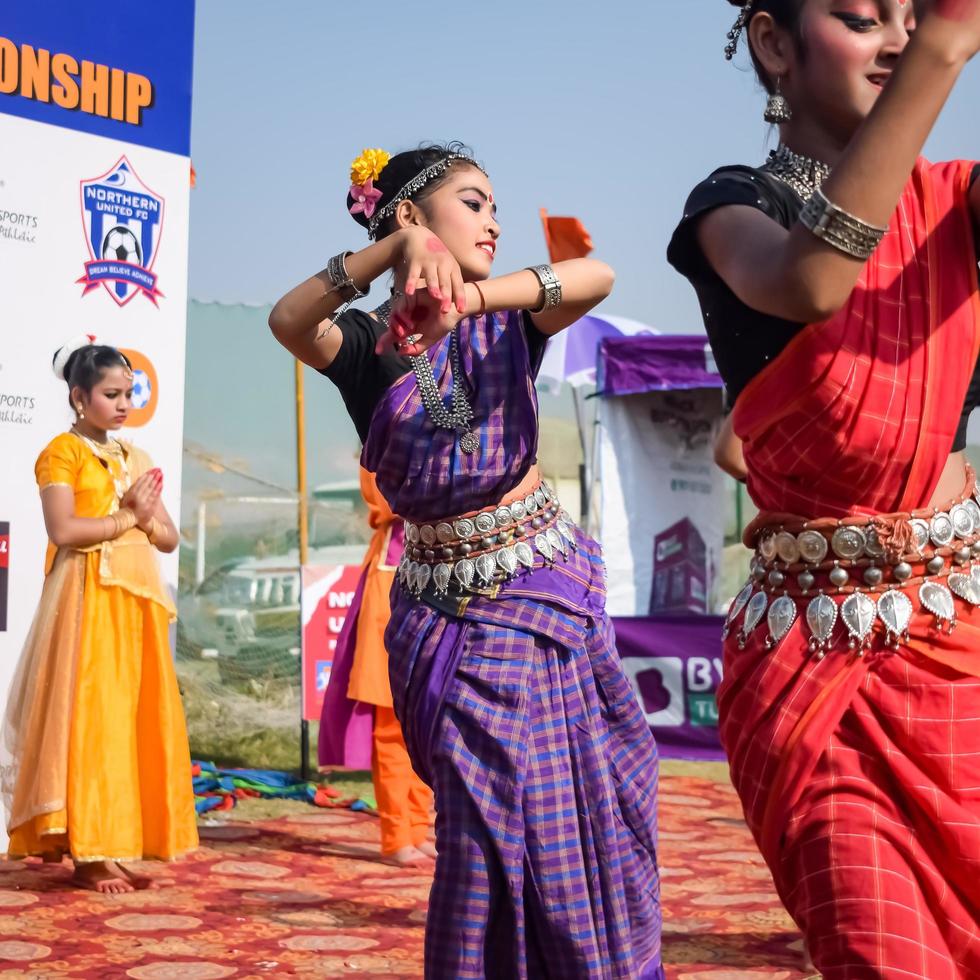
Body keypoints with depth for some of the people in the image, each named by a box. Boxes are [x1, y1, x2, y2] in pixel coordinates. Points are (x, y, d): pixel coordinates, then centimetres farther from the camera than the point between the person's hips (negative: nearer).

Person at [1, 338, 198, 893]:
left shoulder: (136, 458, 18)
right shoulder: (62, 452, -2)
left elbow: (170, 538, 16)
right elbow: (63, 530, -16)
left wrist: (146, 517, -4)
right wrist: (127, 518, -9)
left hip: (138, 599, 7)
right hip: (88, 598, -7)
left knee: (135, 721, 3)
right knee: (89, 720, -9)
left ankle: (116, 847, 8)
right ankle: (88, 853, -5)